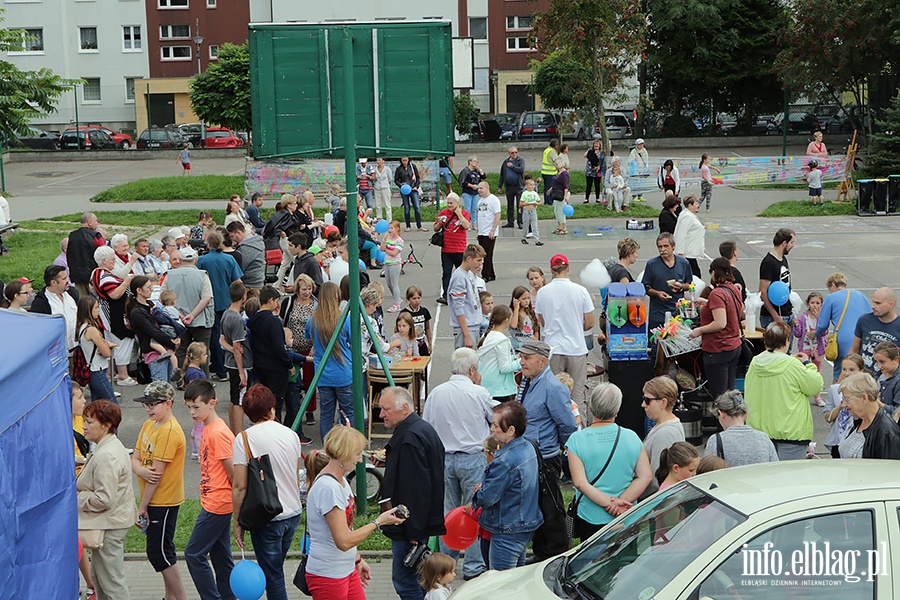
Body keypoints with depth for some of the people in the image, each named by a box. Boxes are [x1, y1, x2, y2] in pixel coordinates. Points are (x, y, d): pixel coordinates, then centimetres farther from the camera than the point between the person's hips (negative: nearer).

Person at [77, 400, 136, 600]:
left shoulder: (106, 456, -23)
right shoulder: (112, 446, 10)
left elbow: (103, 499, -26)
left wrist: (76, 498, -12)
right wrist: (79, 488, 7)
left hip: (109, 525, -11)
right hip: (113, 521, 11)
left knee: (112, 582, -2)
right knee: (98, 577, 20)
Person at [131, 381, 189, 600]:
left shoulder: (169, 432, -21)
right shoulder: (149, 425, 8)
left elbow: (157, 473, -21)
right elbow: (135, 459, 6)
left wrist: (142, 506, -16)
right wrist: (141, 470, -19)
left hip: (163, 501, -9)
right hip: (154, 500, 9)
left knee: (158, 552, -5)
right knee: (162, 549, 15)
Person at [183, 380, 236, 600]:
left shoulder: (218, 433, -19)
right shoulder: (208, 429, 11)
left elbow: (233, 472, -18)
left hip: (216, 504, -10)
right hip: (214, 503, 10)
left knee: (194, 554, -4)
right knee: (220, 555, 14)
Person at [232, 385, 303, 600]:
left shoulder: (244, 439, -14)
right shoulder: (291, 435, 2)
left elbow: (239, 487, -15)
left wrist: (238, 522, -6)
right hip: (293, 513, 5)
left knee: (273, 576, 4)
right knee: (275, 568, 22)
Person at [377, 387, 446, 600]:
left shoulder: (410, 438, -22)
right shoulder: (423, 428, 12)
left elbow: (416, 489, -24)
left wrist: (413, 531, -22)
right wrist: (387, 460, 16)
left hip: (410, 526, -11)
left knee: (405, 579, -5)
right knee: (417, 578, 18)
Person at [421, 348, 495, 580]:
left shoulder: (436, 393, -2)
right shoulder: (479, 394, -13)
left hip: (443, 458, 4)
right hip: (473, 459, -4)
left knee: (447, 510, 14)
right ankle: (473, 565, 10)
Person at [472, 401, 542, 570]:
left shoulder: (505, 461, -27)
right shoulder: (528, 447, 3)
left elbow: (487, 498, -21)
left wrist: (478, 493, 2)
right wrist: (485, 487, 5)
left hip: (507, 532, -10)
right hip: (529, 524, 10)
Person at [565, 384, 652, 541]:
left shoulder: (577, 439, -8)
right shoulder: (632, 437, -2)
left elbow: (580, 483, -16)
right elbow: (645, 476, -6)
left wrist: (611, 503, -16)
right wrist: (620, 502, -12)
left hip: (590, 519, -2)